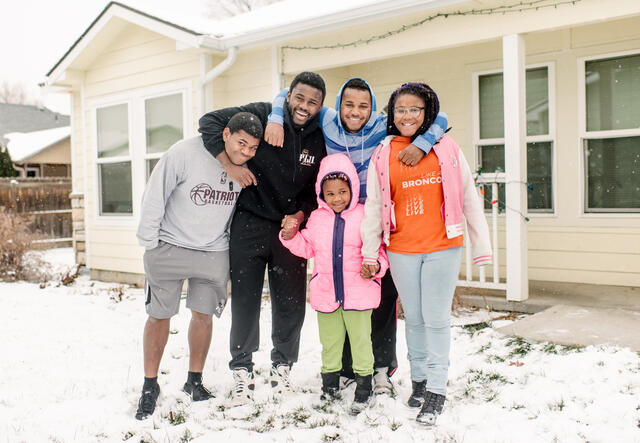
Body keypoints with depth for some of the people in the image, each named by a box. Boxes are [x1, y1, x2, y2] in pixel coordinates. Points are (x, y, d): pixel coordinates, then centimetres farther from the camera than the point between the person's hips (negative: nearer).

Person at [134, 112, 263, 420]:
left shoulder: (249, 165, -5)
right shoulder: (184, 153, -20)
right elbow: (155, 196, -12)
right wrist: (149, 242, -8)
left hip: (214, 253, 3)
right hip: (170, 248, -3)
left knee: (203, 314, 9)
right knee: (159, 315, 4)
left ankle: (194, 381, 28)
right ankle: (150, 386, 21)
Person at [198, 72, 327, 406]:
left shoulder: (319, 140, 3)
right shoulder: (262, 115, -7)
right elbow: (210, 121, -7)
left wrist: (300, 215, -5)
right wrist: (230, 164, -17)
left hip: (290, 226, 3)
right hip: (250, 224, -3)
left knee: (291, 303, 6)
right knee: (245, 300, 0)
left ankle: (282, 367, 24)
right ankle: (242, 370, 15)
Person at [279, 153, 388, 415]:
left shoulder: (364, 216, -4)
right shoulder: (316, 218, 6)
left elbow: (378, 248, 0)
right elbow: (307, 248, 13)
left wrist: (376, 266, -19)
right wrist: (290, 236, -2)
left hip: (359, 293, -3)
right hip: (325, 293, 3)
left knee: (360, 339, 5)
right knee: (329, 340, 16)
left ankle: (364, 387, 20)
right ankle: (330, 385, 32)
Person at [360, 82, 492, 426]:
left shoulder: (446, 149, 1)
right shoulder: (383, 155, 4)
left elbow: (469, 199, 3)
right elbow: (373, 205, 6)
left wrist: (481, 247, 1)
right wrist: (369, 252, 4)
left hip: (442, 248, -1)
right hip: (402, 249, 2)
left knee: (436, 319, 2)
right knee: (414, 318, 12)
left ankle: (436, 390, 12)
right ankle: (419, 379, 29)